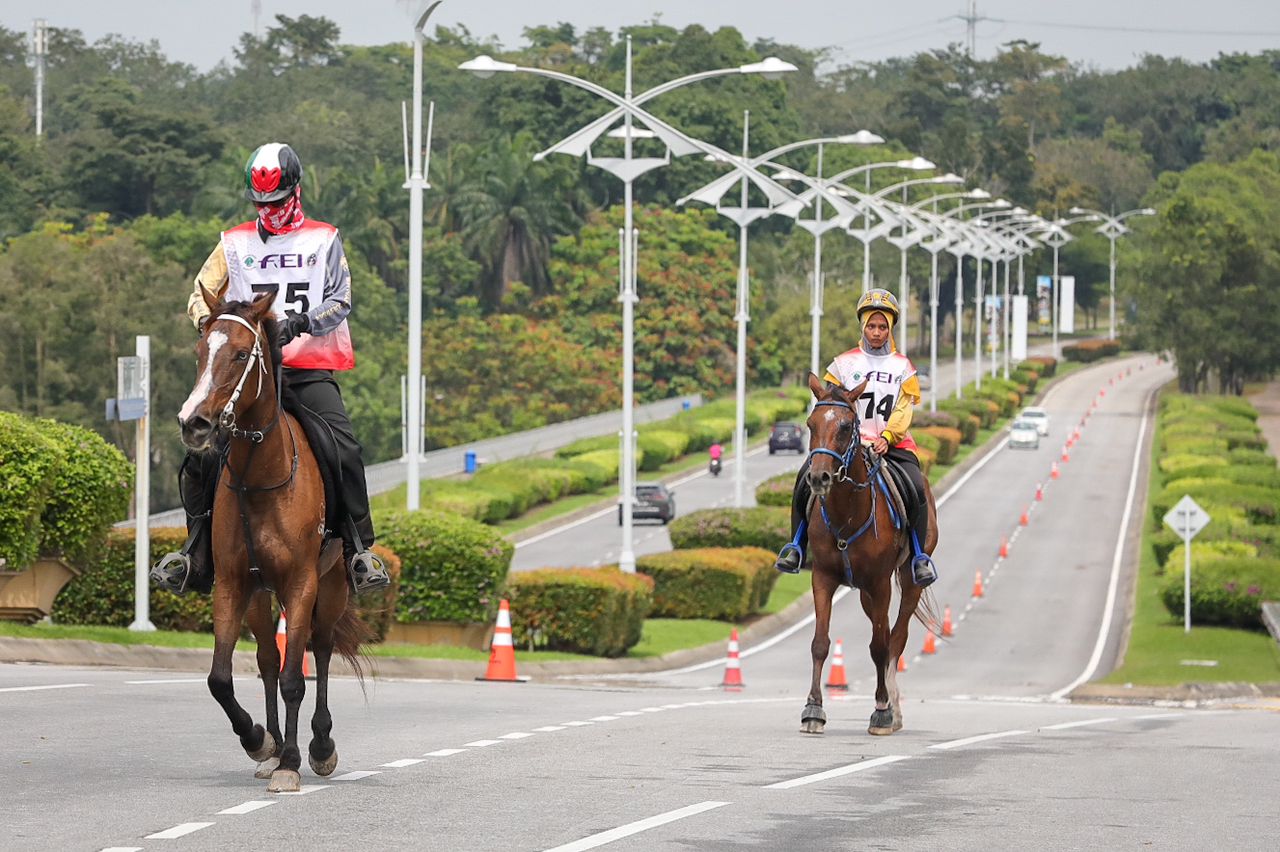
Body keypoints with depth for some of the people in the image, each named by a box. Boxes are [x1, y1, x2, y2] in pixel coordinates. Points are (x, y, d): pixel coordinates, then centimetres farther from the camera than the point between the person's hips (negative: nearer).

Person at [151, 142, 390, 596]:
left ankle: (360, 551, -9)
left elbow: (340, 300, -2)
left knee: (345, 451, -21)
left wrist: (300, 323, -21)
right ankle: (196, 554, 4)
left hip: (309, 369, -2)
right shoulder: (235, 244, 13)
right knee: (201, 459, -11)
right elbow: (200, 296, 13)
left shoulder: (324, 240, 8)